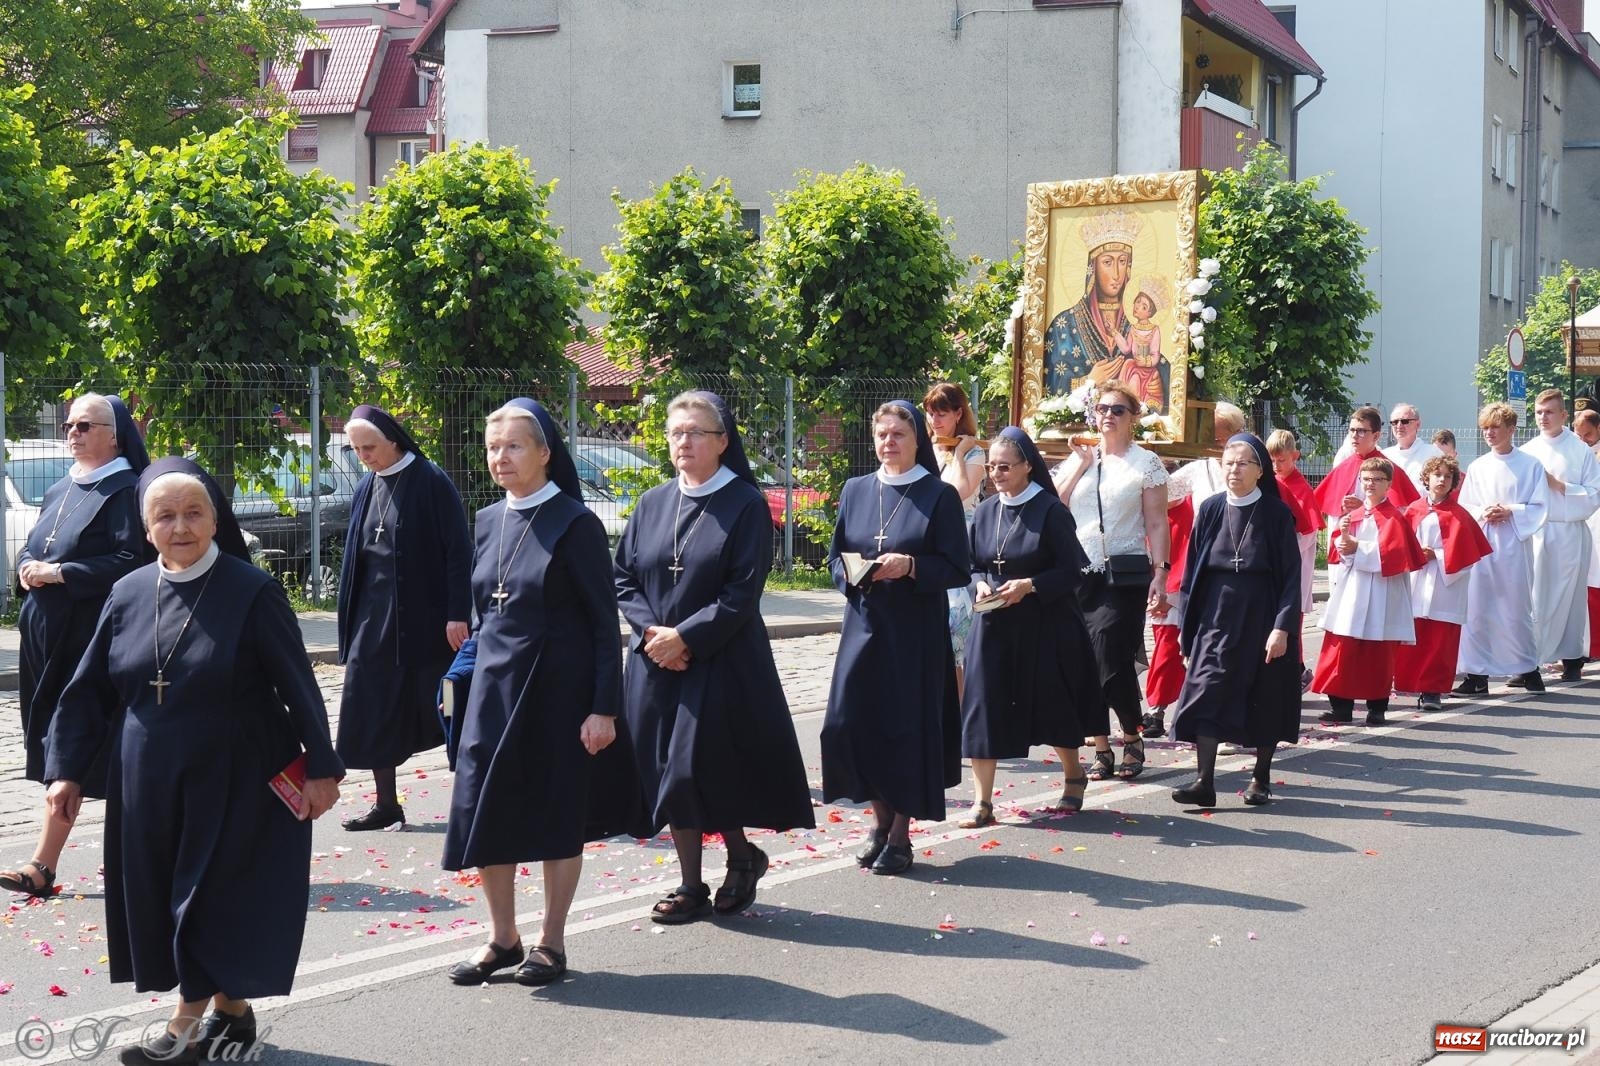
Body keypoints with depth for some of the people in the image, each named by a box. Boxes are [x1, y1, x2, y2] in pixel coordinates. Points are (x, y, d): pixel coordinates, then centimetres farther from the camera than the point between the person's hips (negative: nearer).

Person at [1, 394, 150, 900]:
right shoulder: (58, 492, 17)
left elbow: (130, 560, -17)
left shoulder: (124, 491, -7)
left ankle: (42, 866, -1)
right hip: (46, 632, 7)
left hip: (92, 636, -7)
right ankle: (44, 866, 14)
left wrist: (60, 573, -19)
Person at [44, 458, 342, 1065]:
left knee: (217, 898, -1)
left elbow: (299, 686, -9)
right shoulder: (128, 595, 2)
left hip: (234, 781, -5)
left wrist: (320, 767, -9)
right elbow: (89, 689, 7)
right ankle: (230, 1008, 24)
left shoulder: (252, 592, -10)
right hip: (150, 785, 5)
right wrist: (67, 769, 3)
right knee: (160, 901, 10)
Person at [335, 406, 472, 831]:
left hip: (424, 617, -6)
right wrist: (352, 618, 14)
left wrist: (457, 615, -16)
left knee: (445, 710, 0)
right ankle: (385, 806, 15)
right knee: (373, 714, 5)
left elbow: (458, 552, -12)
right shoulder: (367, 489, 10)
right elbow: (357, 556, 16)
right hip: (375, 619, 6)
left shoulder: (431, 483, -10)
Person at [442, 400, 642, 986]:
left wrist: (604, 707, -15)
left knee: (559, 816, 5)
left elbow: (604, 623, -10)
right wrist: (472, 682, 13)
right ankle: (503, 938, 18)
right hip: (495, 686, 6)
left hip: (559, 689, -5)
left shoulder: (576, 524, -10)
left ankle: (551, 942, 17)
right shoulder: (488, 522, 8)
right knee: (484, 812, 4)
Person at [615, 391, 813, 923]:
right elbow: (623, 578, 7)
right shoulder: (652, 504, 9)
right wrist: (653, 630, -9)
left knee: (705, 769, -6)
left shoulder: (746, 505, -6)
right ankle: (691, 886, 14)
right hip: (656, 661, 5)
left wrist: (685, 637, -17)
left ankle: (741, 855, 20)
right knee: (669, 771, 5)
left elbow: (742, 593, -12)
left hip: (721, 662, -5)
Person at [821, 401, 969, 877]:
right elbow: (835, 555, 14)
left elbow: (957, 569, -5)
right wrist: (849, 573, -8)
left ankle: (900, 833, 10)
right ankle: (881, 818, 17)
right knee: (850, 722, -2)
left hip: (916, 630, -4)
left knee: (907, 726, -2)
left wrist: (909, 566, -20)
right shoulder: (856, 490, 9)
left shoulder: (939, 496, -3)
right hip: (864, 623, 4)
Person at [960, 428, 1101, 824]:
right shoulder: (985, 511, 6)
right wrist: (981, 584, -7)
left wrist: (1028, 586, -20)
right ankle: (982, 801, 0)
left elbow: (1072, 570, -10)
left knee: (1051, 705, 8)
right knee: (983, 708, -4)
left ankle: (1073, 775, 36)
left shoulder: (1050, 510, -9)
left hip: (1044, 624, -4)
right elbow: (974, 565, 14)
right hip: (994, 625, 4)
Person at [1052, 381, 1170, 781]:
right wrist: (1080, 465, -3)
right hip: (1079, 573, 4)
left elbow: (1157, 524, -1)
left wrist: (1160, 575, -10)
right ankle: (1101, 747, 12)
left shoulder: (1146, 462, 2)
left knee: (1112, 662, -9)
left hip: (1124, 576, -4)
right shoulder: (1077, 458, 12)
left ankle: (1132, 737, 13)